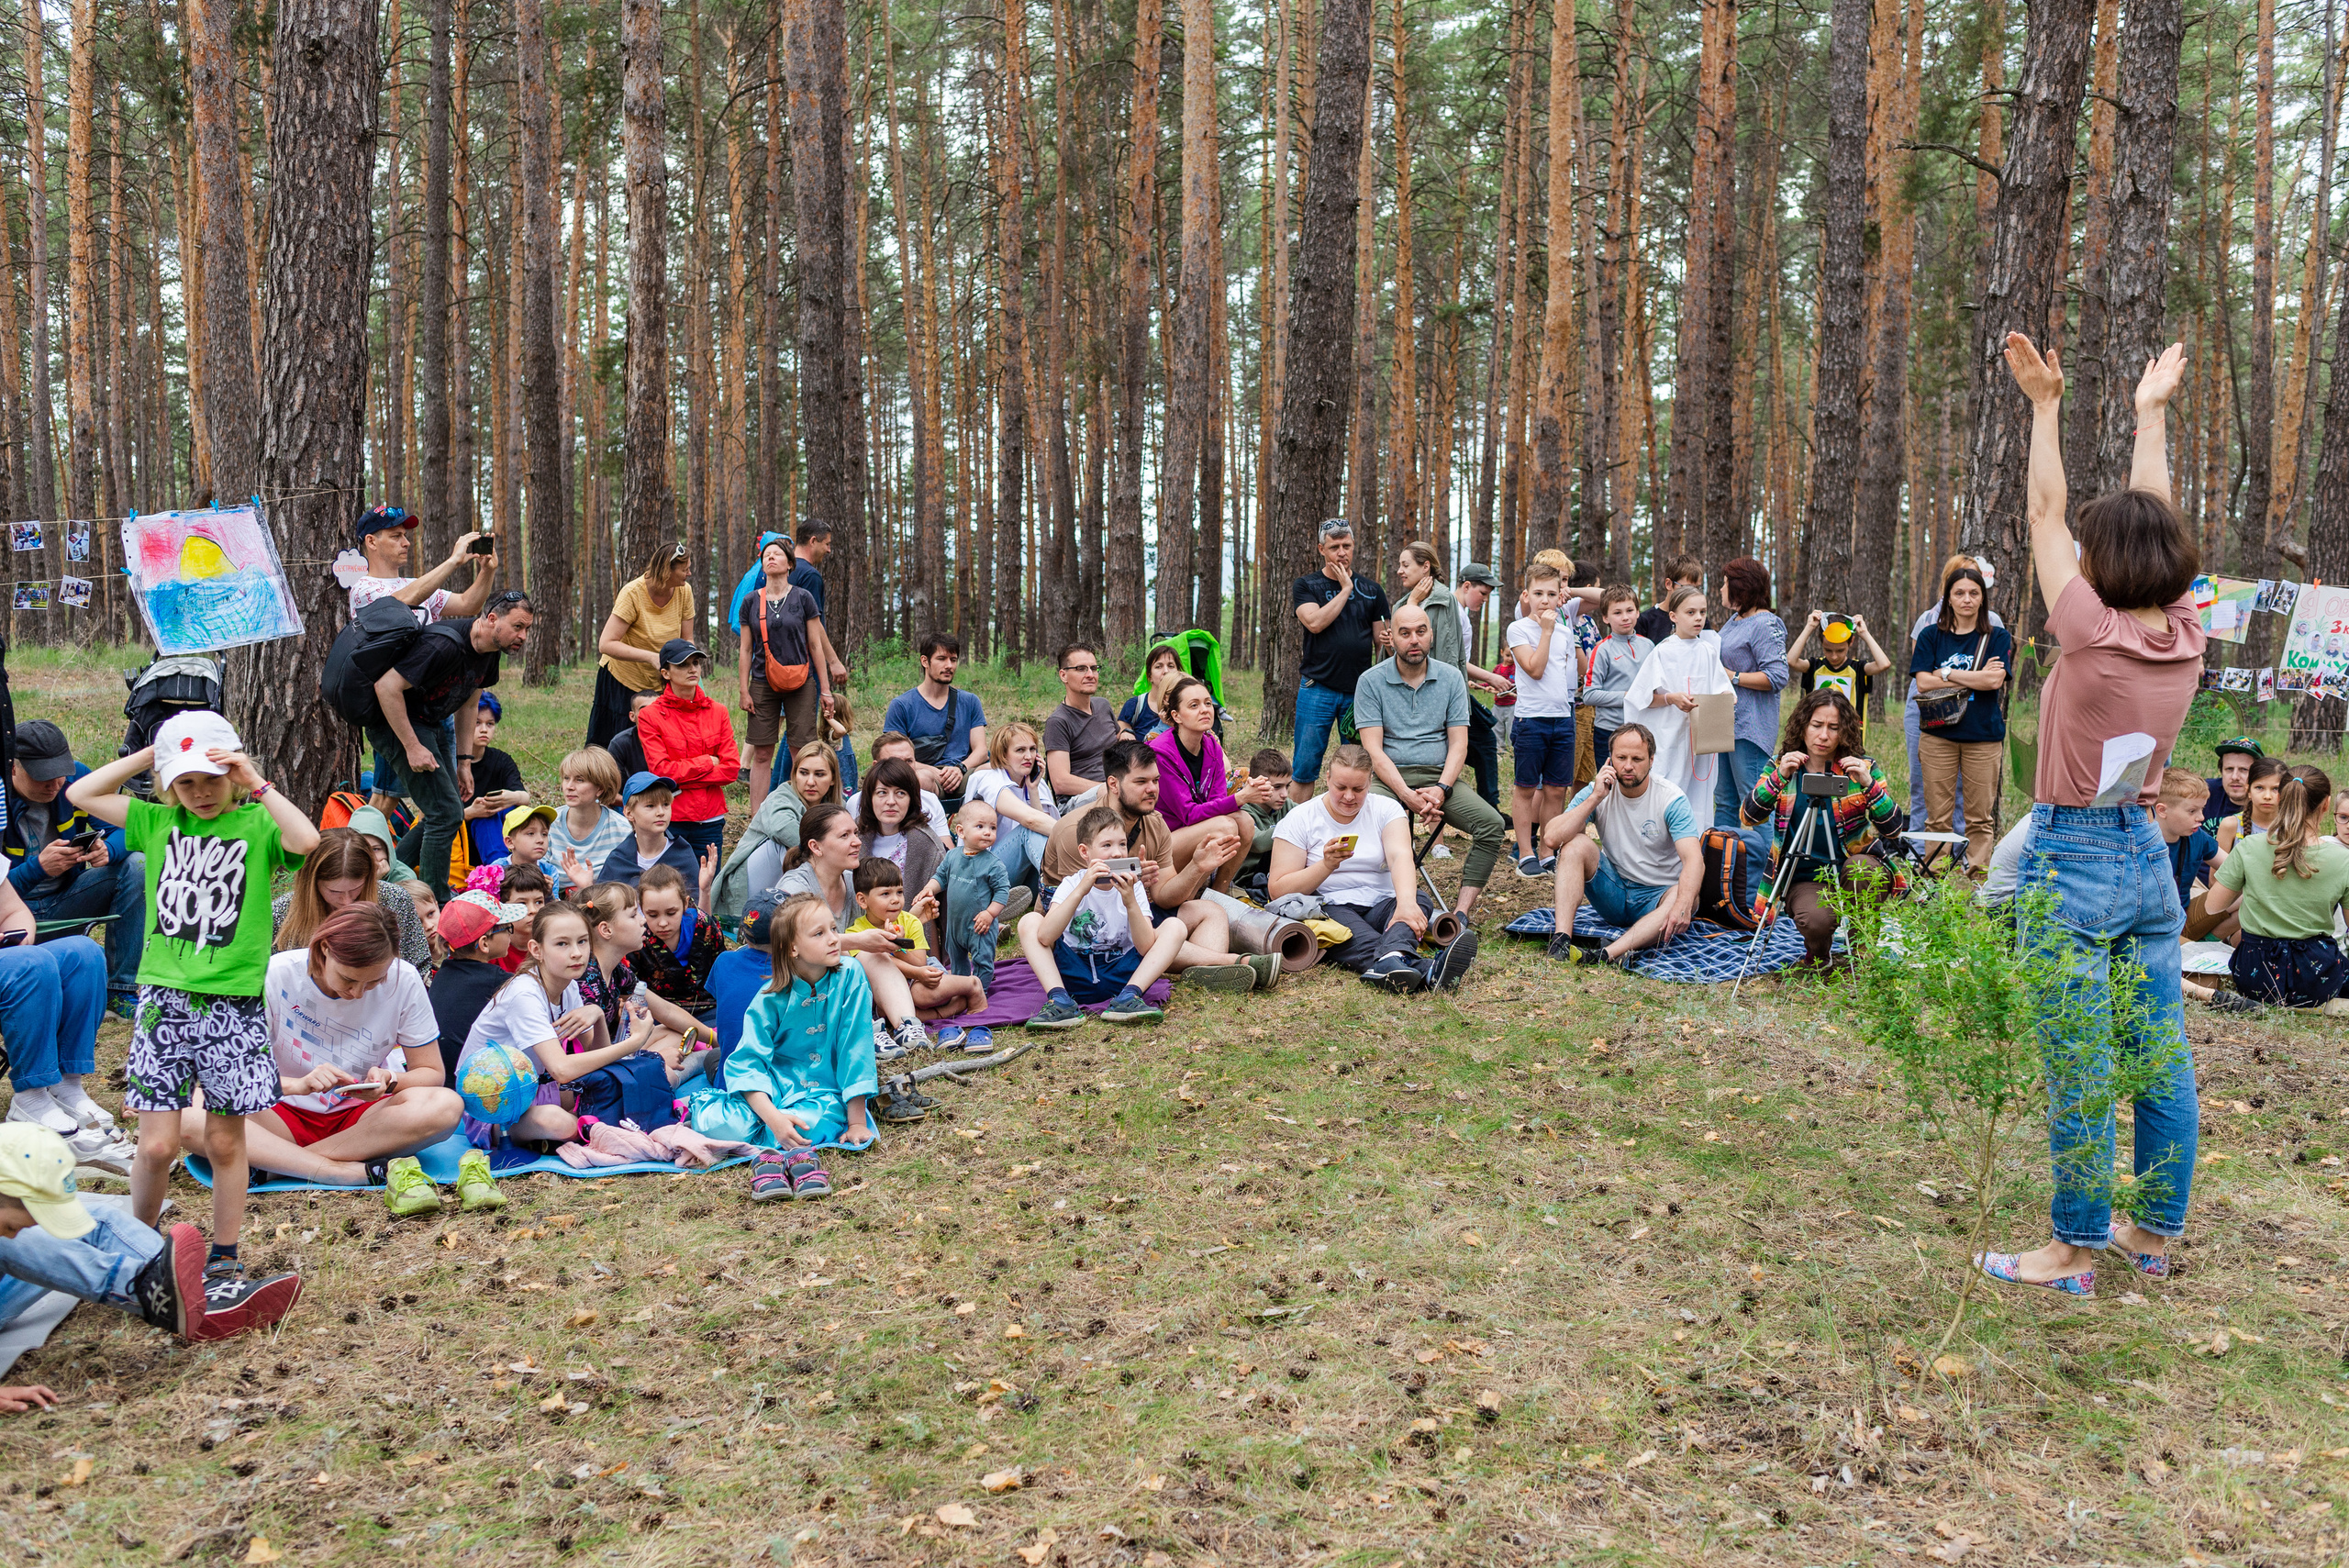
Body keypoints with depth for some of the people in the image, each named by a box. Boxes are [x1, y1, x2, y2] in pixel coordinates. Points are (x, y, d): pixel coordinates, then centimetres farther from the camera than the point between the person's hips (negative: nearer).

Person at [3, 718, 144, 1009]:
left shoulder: (75, 778, -7)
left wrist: (108, 851, -30)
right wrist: (37, 868, -38)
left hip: (65, 900, 5)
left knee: (137, 866, -21)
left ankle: (119, 991, -17)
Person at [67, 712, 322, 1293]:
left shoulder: (256, 823, -1)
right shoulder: (159, 822, 10)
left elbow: (307, 841, -22)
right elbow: (81, 794, 8)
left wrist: (257, 784, -16)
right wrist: (147, 755, 4)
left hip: (235, 1004, -2)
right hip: (164, 998, 2)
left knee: (225, 1143, 8)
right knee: (158, 1145, -2)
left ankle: (224, 1257, 22)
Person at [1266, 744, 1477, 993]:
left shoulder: (1387, 809, 6)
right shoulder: (1299, 820, 1)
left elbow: (1400, 857, -14)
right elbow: (1278, 890, -4)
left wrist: (1406, 902, -35)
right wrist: (1326, 865, -20)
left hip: (1380, 906, 3)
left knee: (1421, 900, -27)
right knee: (1343, 924, -36)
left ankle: (1391, 960, -64)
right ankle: (1423, 969, -65)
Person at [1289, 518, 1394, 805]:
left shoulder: (1372, 590, 12)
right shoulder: (1305, 586, 5)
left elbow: (1381, 641, 14)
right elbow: (1315, 622, -14)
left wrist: (1387, 641, -10)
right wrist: (1345, 589, -8)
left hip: (1360, 691, 2)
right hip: (1318, 688, -2)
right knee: (1304, 768, -3)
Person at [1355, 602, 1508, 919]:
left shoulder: (1452, 678, 8)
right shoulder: (1371, 681, 0)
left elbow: (1458, 743, 4)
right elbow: (1373, 749, -6)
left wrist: (1441, 789, -16)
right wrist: (1408, 795, -20)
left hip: (1439, 777, 2)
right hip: (1389, 777, -2)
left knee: (1492, 824, -23)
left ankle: (1462, 911, -23)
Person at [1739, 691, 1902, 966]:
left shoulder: (1863, 768, 1)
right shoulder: (1781, 767, 2)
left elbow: (1891, 826, -10)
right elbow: (1750, 817, -12)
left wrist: (1868, 784, -26)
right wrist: (1779, 778, -25)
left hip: (1854, 872, 1)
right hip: (1804, 879, -1)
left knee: (1862, 868, -34)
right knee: (1816, 920, -32)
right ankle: (1817, 954, 7)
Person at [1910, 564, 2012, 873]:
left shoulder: (1997, 637, 8)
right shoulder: (1931, 636, 9)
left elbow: (1995, 680, -8)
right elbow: (1923, 683, -3)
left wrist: (1946, 674, -5)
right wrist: (1975, 679, -7)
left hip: (1983, 736, 0)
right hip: (1938, 734, 0)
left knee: (1981, 816, 1)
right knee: (1938, 816, 1)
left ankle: (1977, 878, 7)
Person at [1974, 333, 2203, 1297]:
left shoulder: (2094, 634, -17)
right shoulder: (2185, 636, -1)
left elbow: (2046, 516, -9)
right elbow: (2152, 523, 11)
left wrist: (2046, 404, -3)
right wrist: (2151, 413, 21)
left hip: (2074, 864, -7)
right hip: (2150, 857, 7)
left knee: (2080, 1071, 0)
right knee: (2161, 1057, 14)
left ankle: (2074, 1252, 9)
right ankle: (2153, 1233, 27)